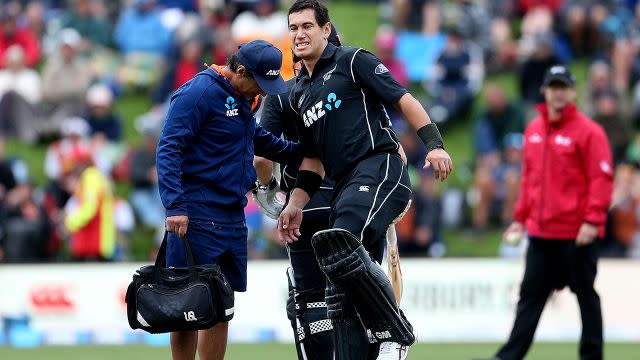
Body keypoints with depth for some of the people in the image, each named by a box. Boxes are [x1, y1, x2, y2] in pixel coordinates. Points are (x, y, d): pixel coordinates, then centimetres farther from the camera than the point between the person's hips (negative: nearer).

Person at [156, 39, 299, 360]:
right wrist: (175, 207, -23)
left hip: (233, 219, 9)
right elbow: (168, 150, -16)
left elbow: (258, 139, 34)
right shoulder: (199, 93, -11)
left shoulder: (244, 99, 16)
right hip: (196, 218, -9)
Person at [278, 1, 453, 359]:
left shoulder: (353, 61, 3)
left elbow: (403, 99, -3)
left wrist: (434, 144, -16)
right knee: (340, 298, 2)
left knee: (340, 246, -31)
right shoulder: (299, 94, 23)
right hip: (346, 187, 8)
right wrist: (296, 205, 14)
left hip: (381, 168, -8)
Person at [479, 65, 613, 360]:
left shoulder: (588, 131, -7)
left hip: (577, 234, -6)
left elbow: (602, 179, -12)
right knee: (531, 293, 4)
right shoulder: (533, 130, 13)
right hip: (540, 232, 6)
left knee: (586, 295, 3)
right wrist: (520, 217, 17)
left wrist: (592, 221, -19)